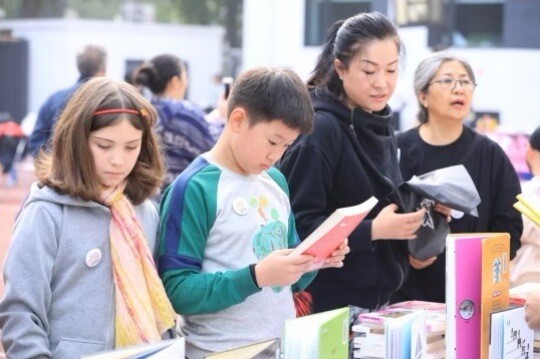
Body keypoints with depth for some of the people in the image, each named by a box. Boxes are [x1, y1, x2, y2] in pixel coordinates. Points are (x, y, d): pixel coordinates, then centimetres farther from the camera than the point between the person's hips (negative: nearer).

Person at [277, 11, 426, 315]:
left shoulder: (382, 129, 9)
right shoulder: (320, 129, -14)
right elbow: (297, 225, -18)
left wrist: (414, 216, 1)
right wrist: (373, 230, -25)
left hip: (377, 300, 7)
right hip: (328, 304, -7)